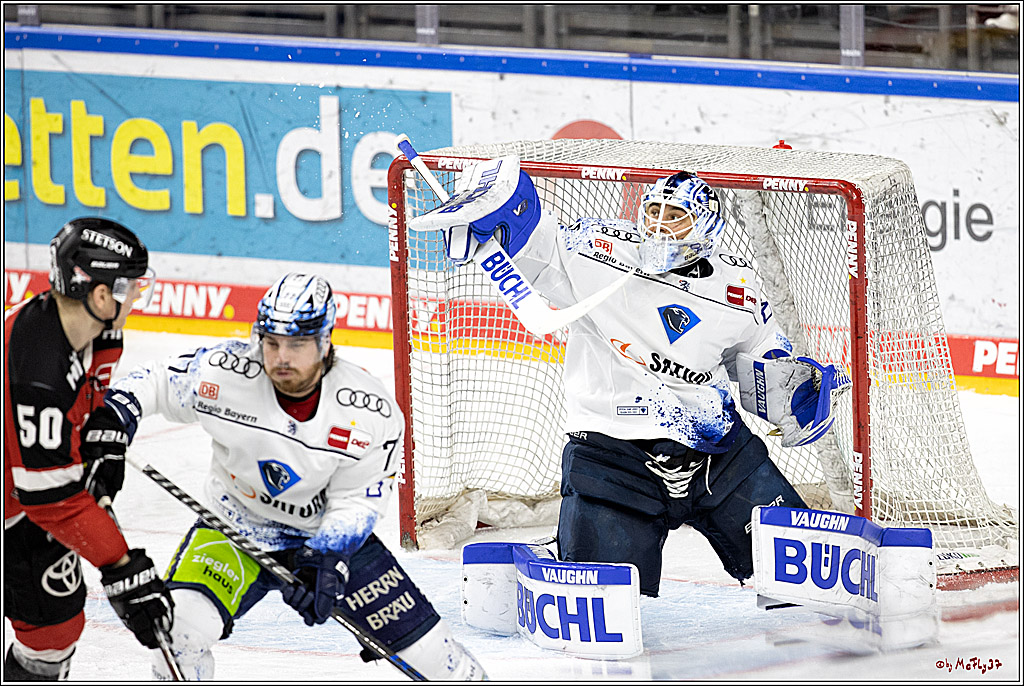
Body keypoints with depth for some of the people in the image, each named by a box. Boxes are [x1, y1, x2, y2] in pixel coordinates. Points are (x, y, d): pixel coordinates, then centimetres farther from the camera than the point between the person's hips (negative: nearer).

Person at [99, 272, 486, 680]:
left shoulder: (370, 411, -20)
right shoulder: (226, 372, -21)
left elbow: (357, 504, -14)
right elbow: (157, 381, -4)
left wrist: (327, 561, -30)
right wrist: (120, 408, -24)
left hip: (331, 536, 1)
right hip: (237, 525, -1)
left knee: (422, 644, -3)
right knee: (183, 620, -28)